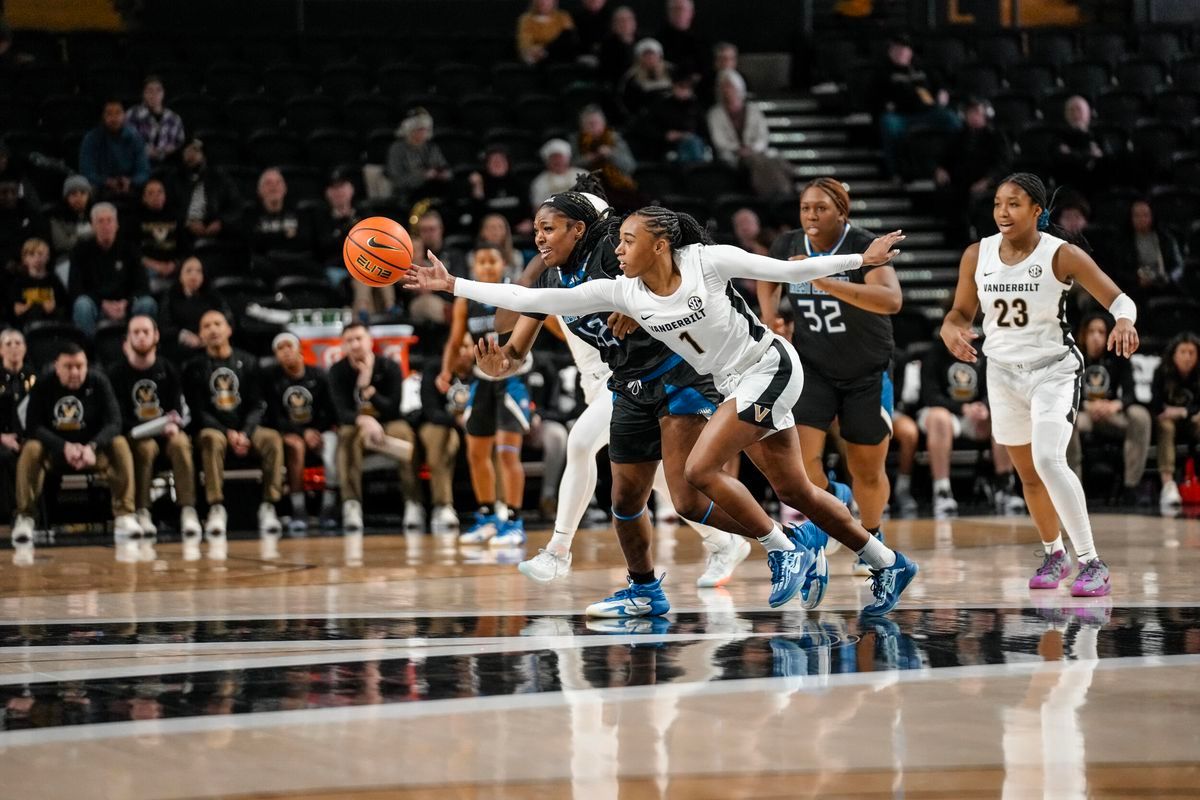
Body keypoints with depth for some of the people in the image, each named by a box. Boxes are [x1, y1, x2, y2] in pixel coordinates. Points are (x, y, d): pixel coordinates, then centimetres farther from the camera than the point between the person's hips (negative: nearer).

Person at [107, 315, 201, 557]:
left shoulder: (168, 370, 7)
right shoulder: (118, 374, 1)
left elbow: (178, 409, 1)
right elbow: (119, 419, -6)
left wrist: (173, 425, -24)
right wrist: (157, 427, -21)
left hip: (165, 432, 1)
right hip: (135, 436, -1)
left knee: (180, 443, -32)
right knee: (146, 447, -36)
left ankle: (188, 516, -42)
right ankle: (142, 517, -38)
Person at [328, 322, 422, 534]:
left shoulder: (389, 367, -7)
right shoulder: (337, 372, -6)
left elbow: (393, 409, -14)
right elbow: (342, 412, -17)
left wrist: (367, 388, -28)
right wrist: (364, 420, -40)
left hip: (387, 424, 0)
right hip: (356, 425, 0)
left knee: (403, 432, -34)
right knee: (348, 436, -35)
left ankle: (413, 504, -36)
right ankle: (352, 506, -44)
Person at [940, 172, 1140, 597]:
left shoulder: (1061, 255, -15)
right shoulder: (978, 255, -4)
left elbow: (1118, 298, -13)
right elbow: (961, 312, 7)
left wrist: (1124, 322, -36)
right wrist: (951, 332, -17)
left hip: (1054, 370, -5)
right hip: (1003, 372, 5)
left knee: (1048, 460, -25)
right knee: (1029, 475, 14)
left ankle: (1092, 563, -20)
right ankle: (1054, 554, 37)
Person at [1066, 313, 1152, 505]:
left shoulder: (1118, 359, 1)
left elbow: (1130, 394, -10)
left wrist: (1116, 405, -35)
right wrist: (1088, 406, -33)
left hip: (1110, 416, 2)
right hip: (1082, 413, -2)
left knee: (1140, 415, -31)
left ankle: (1130, 487, -29)